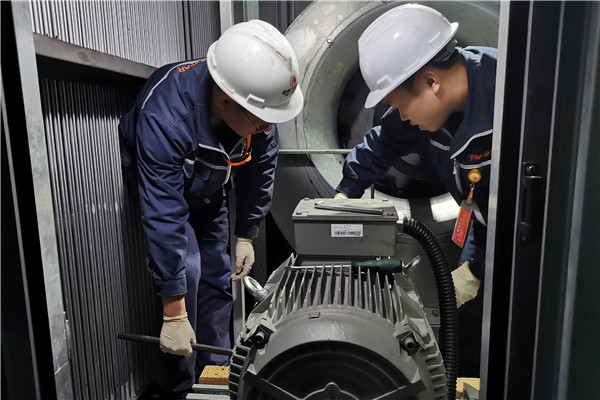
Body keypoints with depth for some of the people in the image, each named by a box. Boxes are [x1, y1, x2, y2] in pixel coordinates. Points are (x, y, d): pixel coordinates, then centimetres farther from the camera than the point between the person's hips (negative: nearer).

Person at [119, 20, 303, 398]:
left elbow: (260, 169, -10)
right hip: (159, 185, -4)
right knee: (186, 267, -19)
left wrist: (246, 235, -8)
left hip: (208, 191, 5)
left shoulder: (257, 103, -27)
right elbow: (164, 219, -42)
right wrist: (174, 315, -37)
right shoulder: (165, 119, -43)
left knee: (217, 275, 4)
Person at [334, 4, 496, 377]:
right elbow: (384, 143, 5)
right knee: (465, 333, 14)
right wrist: (345, 193, -2)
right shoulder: (432, 100, -11)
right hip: (486, 231, 6)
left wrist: (477, 271, -19)